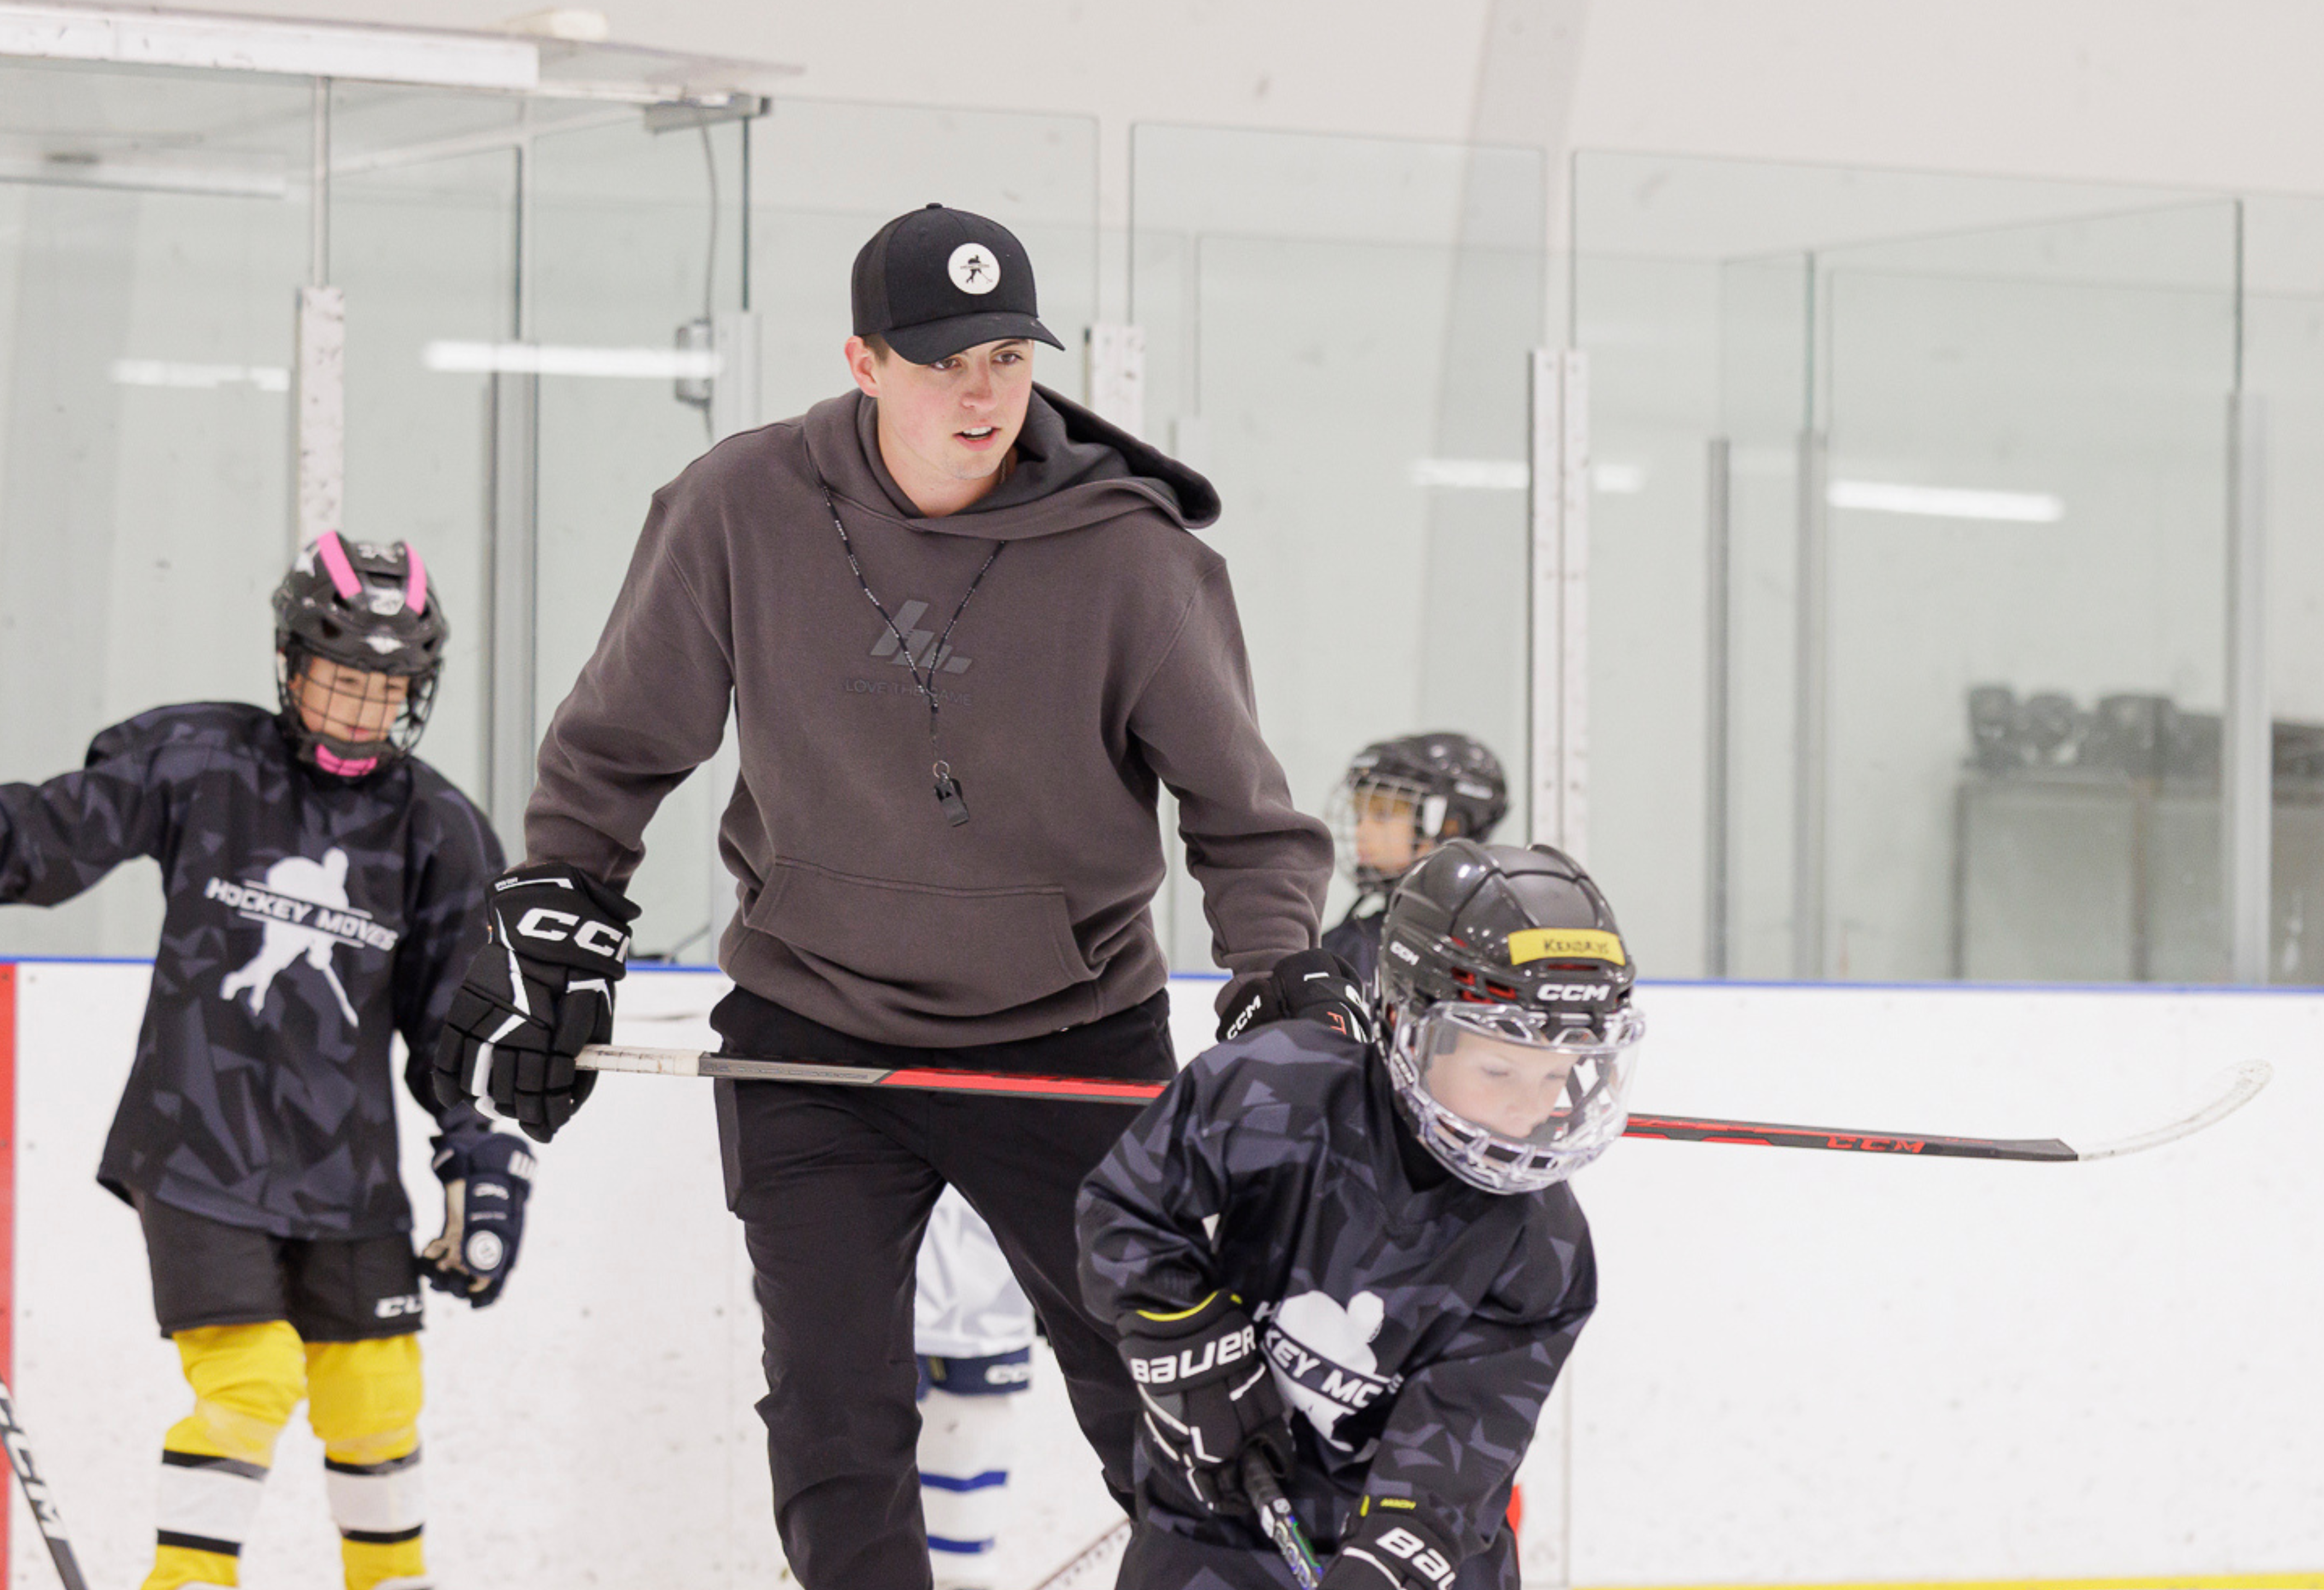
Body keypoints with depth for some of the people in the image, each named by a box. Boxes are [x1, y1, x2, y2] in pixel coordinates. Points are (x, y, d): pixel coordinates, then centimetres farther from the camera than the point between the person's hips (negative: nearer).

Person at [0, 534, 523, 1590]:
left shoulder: (438, 832, 4)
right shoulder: (197, 762, -4)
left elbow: (465, 1022, 8)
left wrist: (486, 1166, 4)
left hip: (345, 1165, 3)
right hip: (197, 1147, -3)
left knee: (375, 1386, 9)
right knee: (248, 1374, -15)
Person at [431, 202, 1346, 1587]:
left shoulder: (1127, 556, -13)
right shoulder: (744, 510, -10)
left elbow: (1243, 813, -4)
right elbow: (620, 746, 6)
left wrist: (1279, 977, -19)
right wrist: (554, 925, 4)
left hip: (1071, 1038, -1)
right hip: (815, 1035, 1)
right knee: (836, 1423, -2)